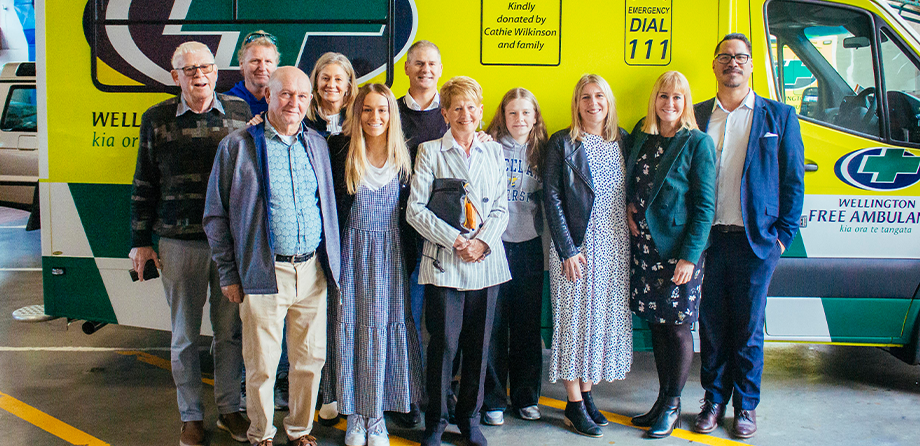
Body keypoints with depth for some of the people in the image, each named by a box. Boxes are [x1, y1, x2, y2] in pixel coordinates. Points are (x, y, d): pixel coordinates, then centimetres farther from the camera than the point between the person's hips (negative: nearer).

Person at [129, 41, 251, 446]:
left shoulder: (240, 111, 3)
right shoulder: (157, 119, 3)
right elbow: (144, 184, 8)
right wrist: (140, 241, 6)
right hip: (180, 242, 0)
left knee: (230, 329, 9)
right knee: (185, 334, 9)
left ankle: (229, 409, 25)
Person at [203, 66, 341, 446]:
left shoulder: (317, 144, 11)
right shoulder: (238, 146, -1)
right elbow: (216, 215, 2)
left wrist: (331, 263, 11)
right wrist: (228, 273, -1)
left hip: (313, 271, 4)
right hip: (264, 272, -3)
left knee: (310, 359, 12)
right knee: (261, 364, 5)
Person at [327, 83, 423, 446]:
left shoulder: (404, 157, 4)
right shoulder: (340, 151, -2)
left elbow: (410, 213, 8)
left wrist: (410, 255, 2)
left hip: (390, 256, 1)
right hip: (351, 252, -1)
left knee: (383, 329, 4)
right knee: (351, 328, 3)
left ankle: (377, 416, 16)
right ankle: (355, 415, 16)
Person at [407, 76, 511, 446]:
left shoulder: (493, 151, 13)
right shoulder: (430, 151, 3)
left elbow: (501, 208, 10)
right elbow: (415, 209, -5)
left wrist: (483, 241, -7)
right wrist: (455, 240, -12)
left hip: (487, 261, 3)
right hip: (444, 263, -3)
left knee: (479, 345, 8)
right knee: (443, 344, -1)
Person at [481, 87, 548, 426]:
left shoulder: (541, 152, 9)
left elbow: (547, 199, 14)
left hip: (529, 246, 3)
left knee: (528, 324, 9)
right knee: (494, 325, 1)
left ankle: (526, 397, 22)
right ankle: (493, 399, 14)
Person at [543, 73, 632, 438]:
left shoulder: (623, 141, 10)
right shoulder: (562, 143, -2)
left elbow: (630, 193, 13)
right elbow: (551, 197, -6)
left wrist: (632, 232, 2)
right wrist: (567, 249, -12)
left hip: (615, 245, 4)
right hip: (577, 245, -4)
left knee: (605, 318, 8)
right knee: (575, 318, -1)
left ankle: (587, 393, 21)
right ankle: (574, 405, 10)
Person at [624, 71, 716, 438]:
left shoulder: (698, 143, -7)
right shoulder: (641, 136, 8)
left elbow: (705, 206, -9)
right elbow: (630, 182, 25)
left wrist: (690, 256, -15)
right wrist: (629, 204, 4)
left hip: (679, 248, -5)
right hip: (644, 244, 5)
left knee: (677, 326, 2)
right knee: (655, 322, 11)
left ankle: (672, 406, 16)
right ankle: (662, 396, 25)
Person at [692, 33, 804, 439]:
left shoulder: (779, 116, 4)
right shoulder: (697, 116, 7)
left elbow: (793, 181, 4)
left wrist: (783, 236, -2)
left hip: (754, 242, -1)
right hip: (706, 239, 1)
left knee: (748, 330, 8)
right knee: (711, 326, 9)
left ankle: (746, 406, 23)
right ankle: (714, 401, 24)